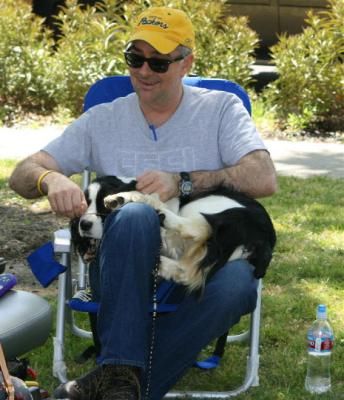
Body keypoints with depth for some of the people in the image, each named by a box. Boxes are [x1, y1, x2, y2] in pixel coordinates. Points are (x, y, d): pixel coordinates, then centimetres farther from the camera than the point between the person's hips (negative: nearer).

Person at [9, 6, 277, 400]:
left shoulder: (220, 109, 8)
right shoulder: (102, 120, 11)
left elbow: (264, 180, -7)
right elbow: (22, 175, 5)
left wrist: (184, 182, -22)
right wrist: (51, 179, -21)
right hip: (125, 266, 1)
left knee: (236, 280, -37)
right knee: (135, 213, -34)